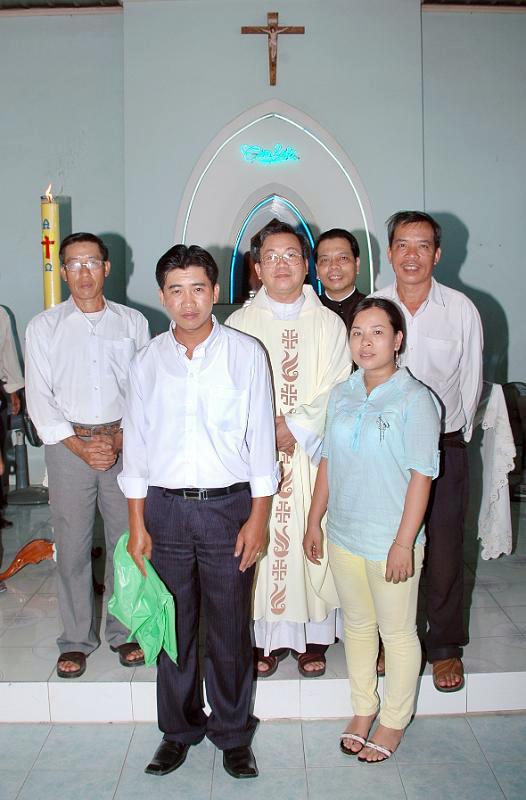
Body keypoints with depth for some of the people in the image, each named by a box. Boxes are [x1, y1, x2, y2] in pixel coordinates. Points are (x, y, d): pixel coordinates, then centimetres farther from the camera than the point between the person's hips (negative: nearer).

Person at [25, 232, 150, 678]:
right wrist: (81, 446, -10)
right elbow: (39, 398, 0)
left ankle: (124, 632, 22)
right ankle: (76, 640, 20)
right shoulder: (44, 327, 5)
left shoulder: (133, 323, 7)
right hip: (68, 445, 0)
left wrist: (120, 440, -8)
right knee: (72, 546, 4)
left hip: (124, 444, 1)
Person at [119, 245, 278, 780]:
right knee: (174, 627, 12)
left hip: (229, 505, -2)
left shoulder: (245, 354, -3)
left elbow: (261, 438, -1)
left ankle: (232, 735, 28)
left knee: (230, 629, 8)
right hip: (166, 509, 2)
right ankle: (178, 730, 32)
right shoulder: (147, 362, 4)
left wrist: (258, 517, -5)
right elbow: (136, 444, 6)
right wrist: (137, 525, 3)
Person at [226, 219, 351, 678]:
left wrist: (295, 426, -14)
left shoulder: (329, 324, 4)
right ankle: (268, 638, 19)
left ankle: (313, 637, 21)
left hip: (312, 454, 0)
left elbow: (335, 391, -3)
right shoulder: (239, 324, 5)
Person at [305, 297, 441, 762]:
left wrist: (404, 543, -17)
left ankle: (394, 722, 31)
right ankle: (363, 710, 39)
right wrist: (314, 522, 9)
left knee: (397, 632, 12)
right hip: (343, 536, 5)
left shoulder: (414, 399, -14)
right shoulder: (342, 395, 3)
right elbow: (328, 462, 9)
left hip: (390, 542, -5)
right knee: (357, 625, 19)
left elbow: (422, 475, -15)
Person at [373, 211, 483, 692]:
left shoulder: (461, 309, -3)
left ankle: (445, 646, 25)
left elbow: (471, 381, 5)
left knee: (444, 551, 6)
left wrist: (455, 433, 7)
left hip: (444, 446, -1)